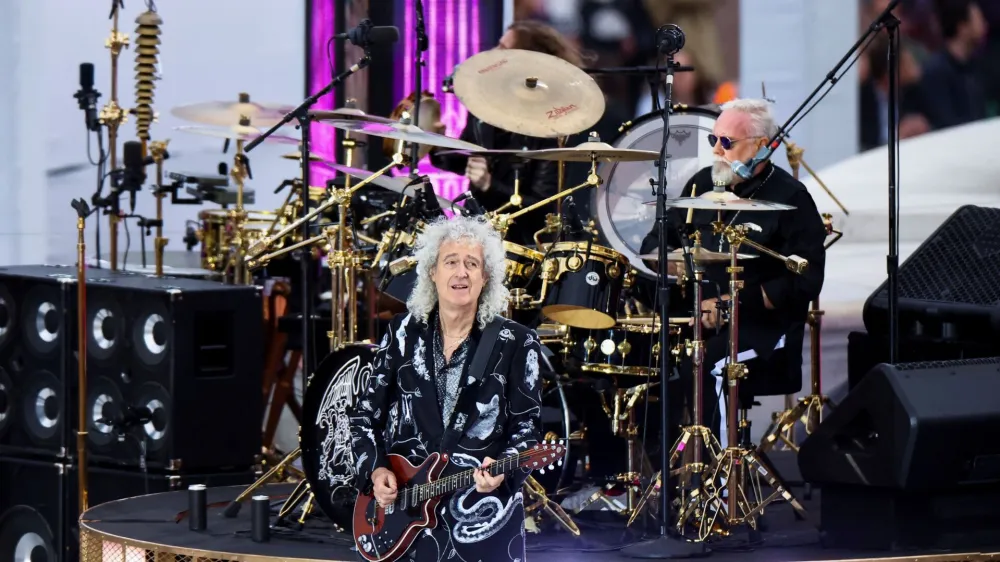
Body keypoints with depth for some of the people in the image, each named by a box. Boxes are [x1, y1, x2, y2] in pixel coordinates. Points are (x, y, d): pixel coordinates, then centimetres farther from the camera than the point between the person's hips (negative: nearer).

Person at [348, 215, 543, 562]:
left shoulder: (515, 344, -2)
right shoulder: (404, 333, 5)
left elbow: (527, 427, -3)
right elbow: (365, 414, 10)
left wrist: (502, 468, -22)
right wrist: (375, 469, -5)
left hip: (484, 519, -2)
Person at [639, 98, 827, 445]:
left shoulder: (789, 199, -4)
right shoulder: (703, 185, 15)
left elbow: (805, 283, -12)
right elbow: (655, 242, 25)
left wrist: (737, 303, -18)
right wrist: (667, 261, -1)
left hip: (760, 326, -6)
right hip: (694, 318, 6)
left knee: (709, 366, -32)